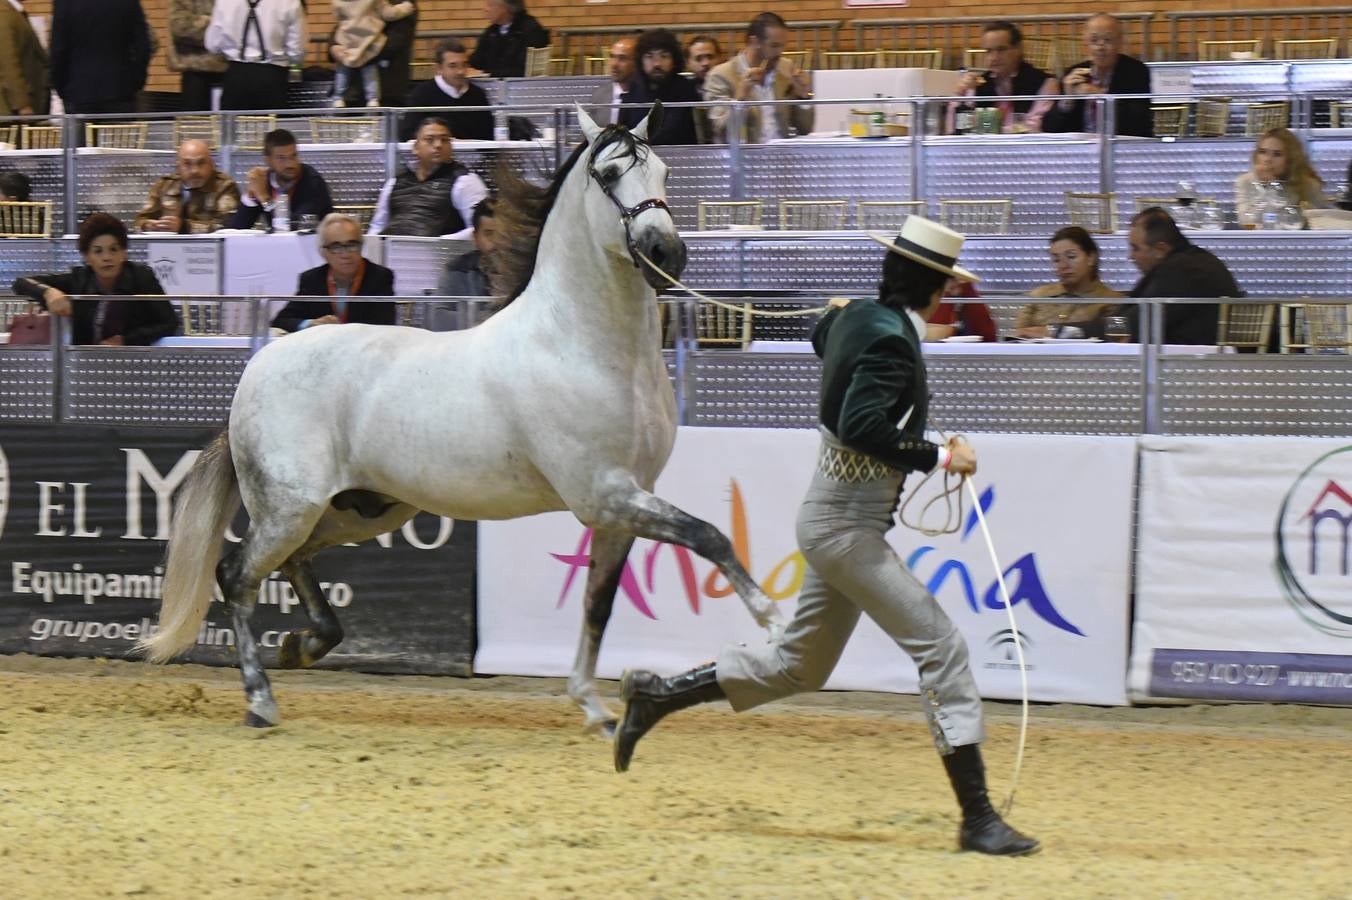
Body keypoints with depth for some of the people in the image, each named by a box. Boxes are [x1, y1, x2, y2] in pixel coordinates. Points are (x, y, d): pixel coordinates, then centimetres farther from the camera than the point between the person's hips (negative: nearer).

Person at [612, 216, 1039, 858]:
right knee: (940, 648, -11)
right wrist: (940, 457, -24)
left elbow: (823, 339, 31)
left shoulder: (854, 317, 7)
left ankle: (658, 696, 28)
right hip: (847, 526, -10)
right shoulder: (890, 340, -20)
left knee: (801, 665, 22)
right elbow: (863, 427, -31)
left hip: (834, 516, 10)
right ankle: (977, 817, -12)